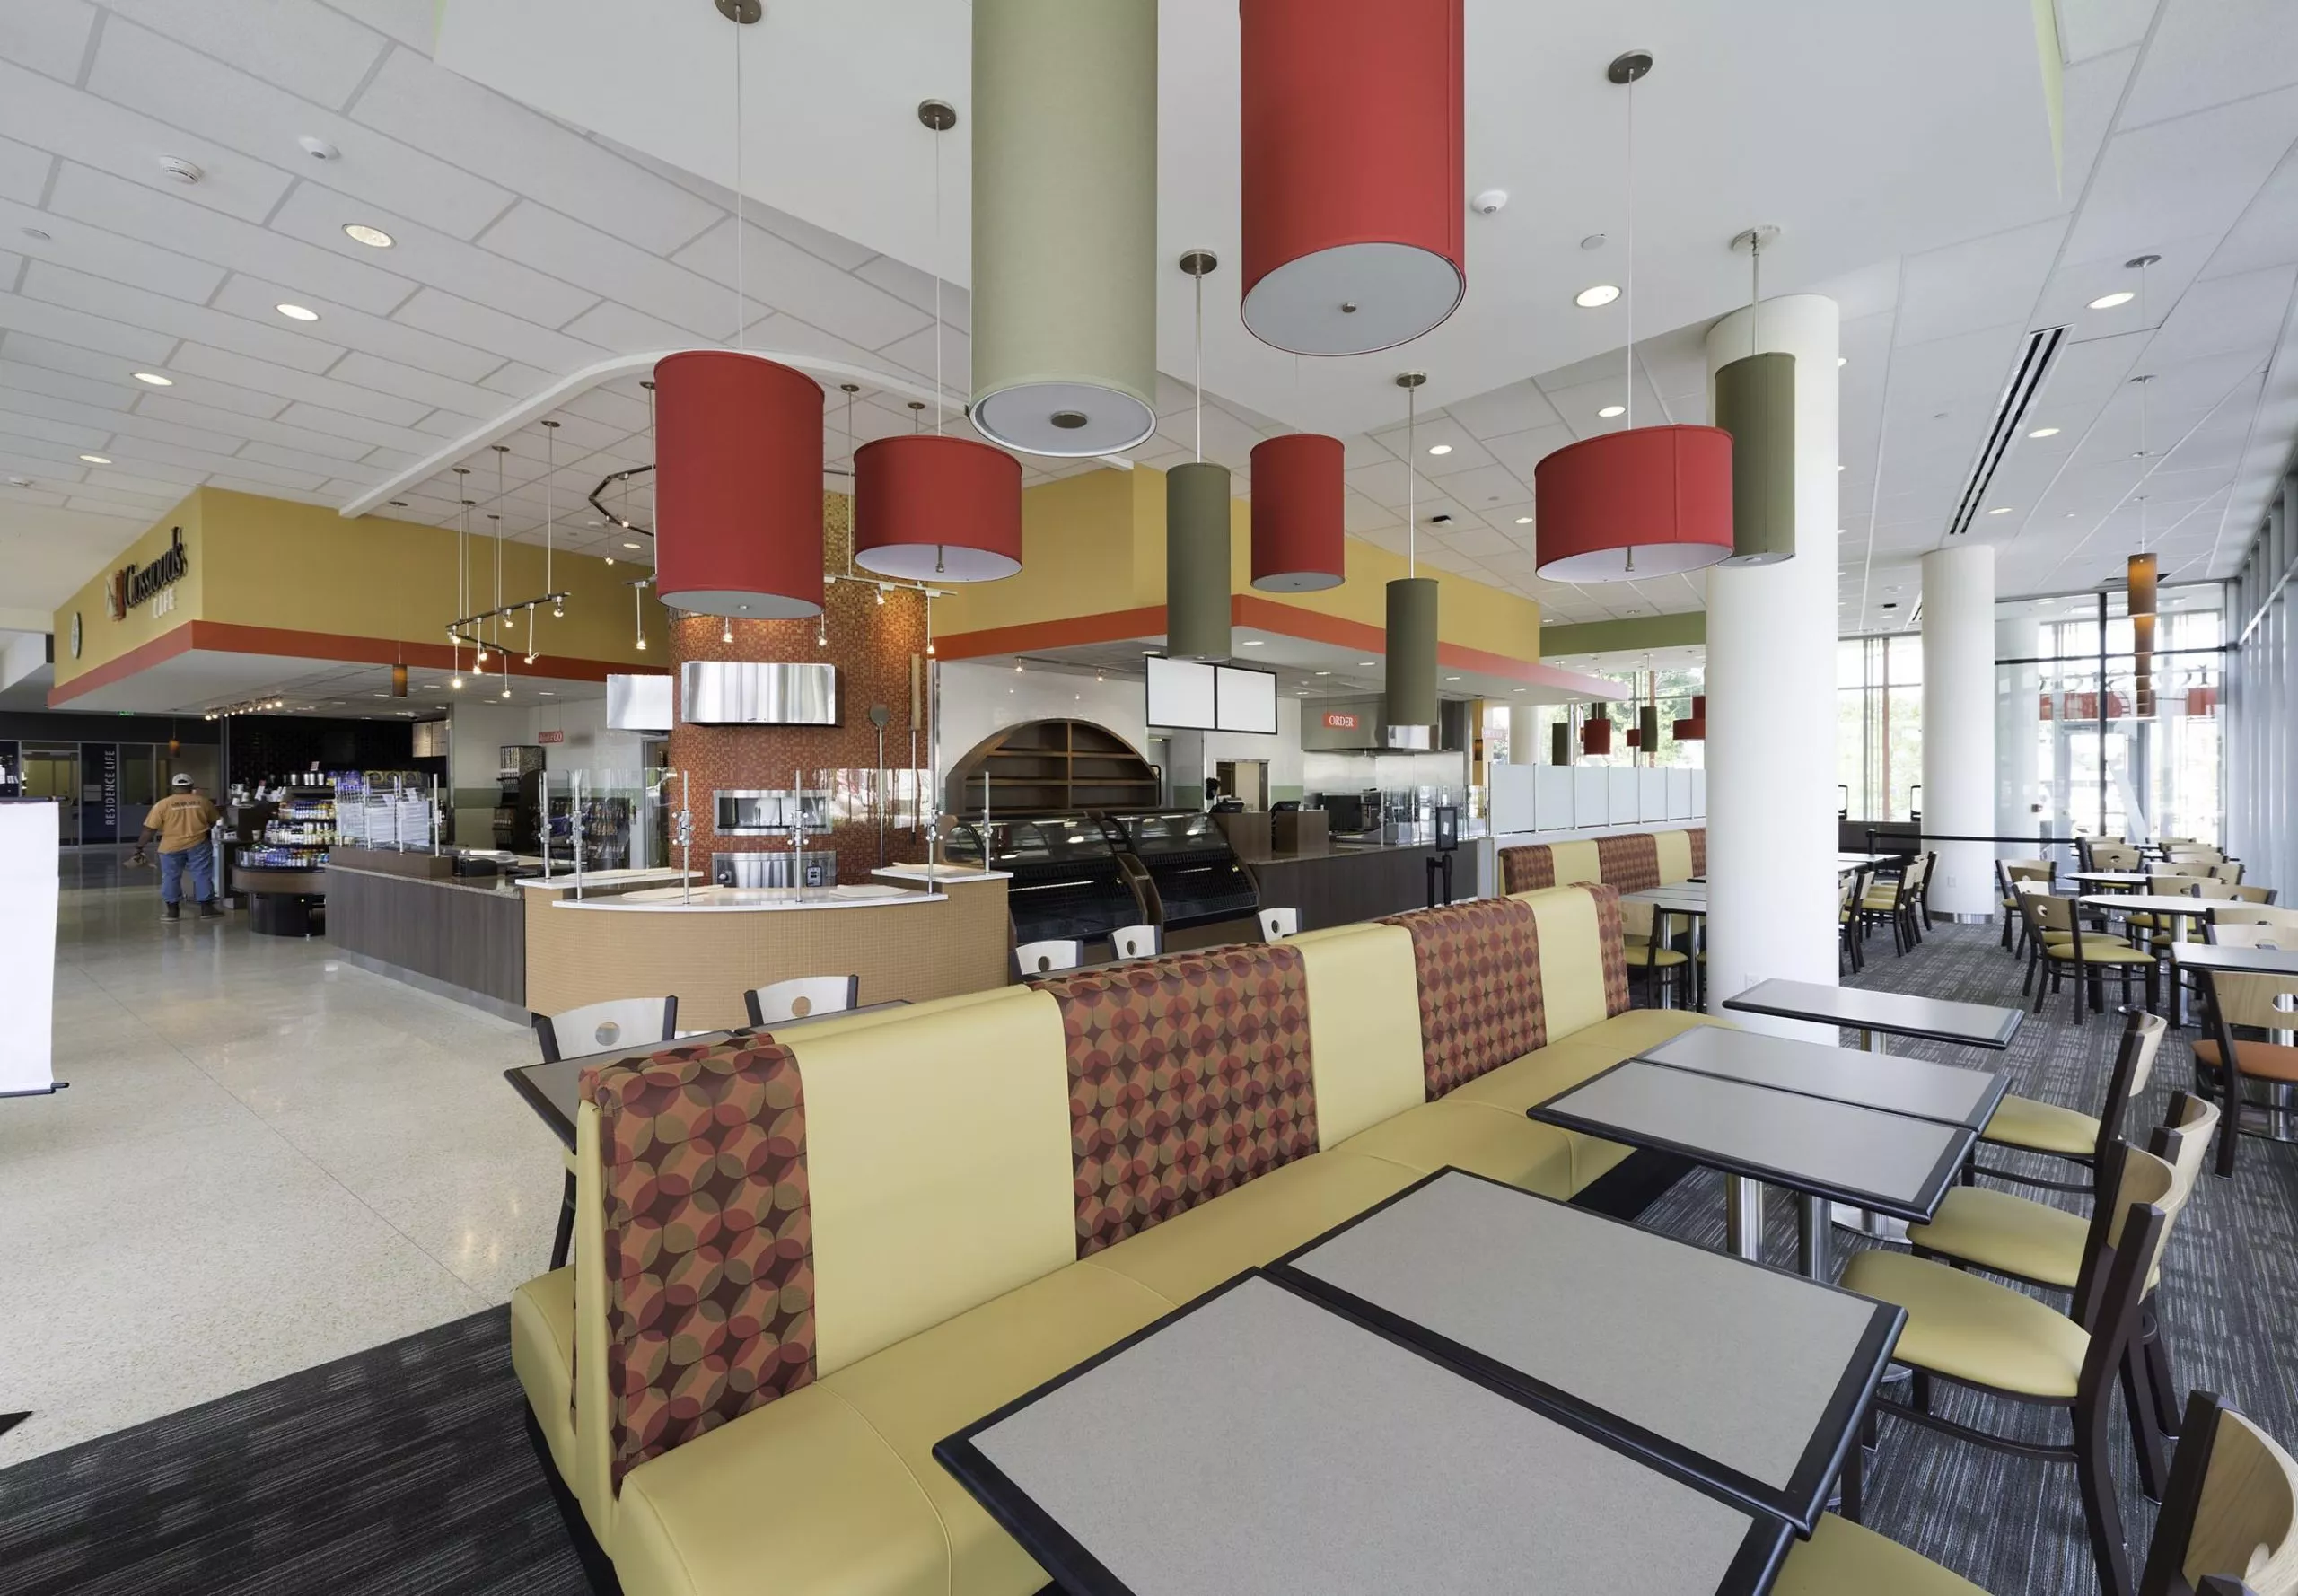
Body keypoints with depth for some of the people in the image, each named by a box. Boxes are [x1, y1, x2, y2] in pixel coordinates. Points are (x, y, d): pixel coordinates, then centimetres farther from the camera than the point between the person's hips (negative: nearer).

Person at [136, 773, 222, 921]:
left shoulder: (163, 804, -3)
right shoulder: (202, 801, 2)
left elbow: (150, 829, -3)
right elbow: (214, 822, 15)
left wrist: (140, 847, 5)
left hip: (171, 847, 0)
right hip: (198, 844, 0)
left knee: (171, 877, 10)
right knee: (203, 875, 4)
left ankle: (171, 910, 14)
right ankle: (207, 909, 5)